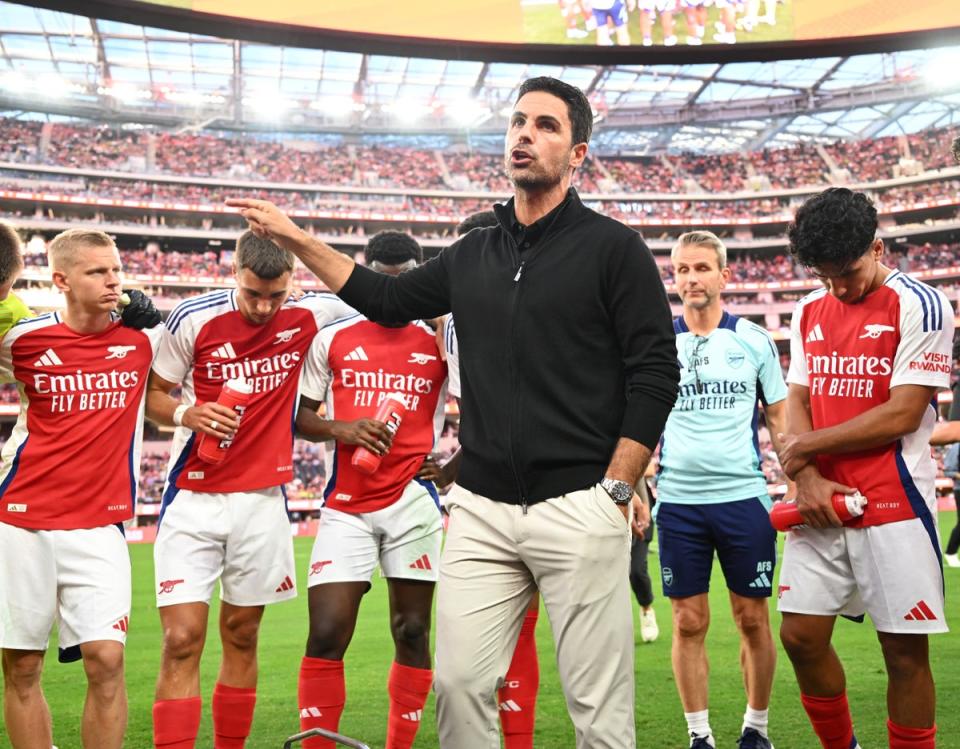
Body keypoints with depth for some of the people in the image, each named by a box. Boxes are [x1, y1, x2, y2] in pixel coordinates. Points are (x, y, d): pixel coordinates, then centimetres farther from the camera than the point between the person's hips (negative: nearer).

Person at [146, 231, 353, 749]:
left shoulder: (307, 316, -4)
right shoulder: (192, 319, -9)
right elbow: (154, 394, 2)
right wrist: (186, 413, -19)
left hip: (264, 498, 2)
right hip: (194, 498, -2)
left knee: (242, 637, 12)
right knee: (182, 641, -8)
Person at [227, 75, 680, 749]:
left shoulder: (614, 248, -1)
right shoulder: (472, 256, 15)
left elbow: (655, 374, -4)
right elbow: (387, 299, 26)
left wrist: (616, 489, -10)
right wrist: (295, 238, 23)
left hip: (578, 509, -5)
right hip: (482, 510, 5)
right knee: (458, 683, 4)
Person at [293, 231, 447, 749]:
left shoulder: (443, 341, 2)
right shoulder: (331, 338, 3)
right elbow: (300, 415, 9)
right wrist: (340, 428, -11)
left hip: (413, 502, 0)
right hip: (346, 506, 0)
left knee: (411, 633, 6)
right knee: (326, 636, -6)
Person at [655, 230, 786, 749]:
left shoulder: (753, 340, 3)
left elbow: (779, 420, 8)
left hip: (744, 498, 0)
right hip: (678, 502, 1)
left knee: (752, 620, 6)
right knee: (689, 623, 5)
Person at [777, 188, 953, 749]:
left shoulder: (920, 305, -6)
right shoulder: (809, 313, 12)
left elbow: (902, 414, -13)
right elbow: (798, 403, 11)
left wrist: (807, 447, -6)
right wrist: (807, 479, -7)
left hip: (894, 508, -5)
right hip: (821, 506, 5)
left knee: (905, 650, 1)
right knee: (801, 637, 5)